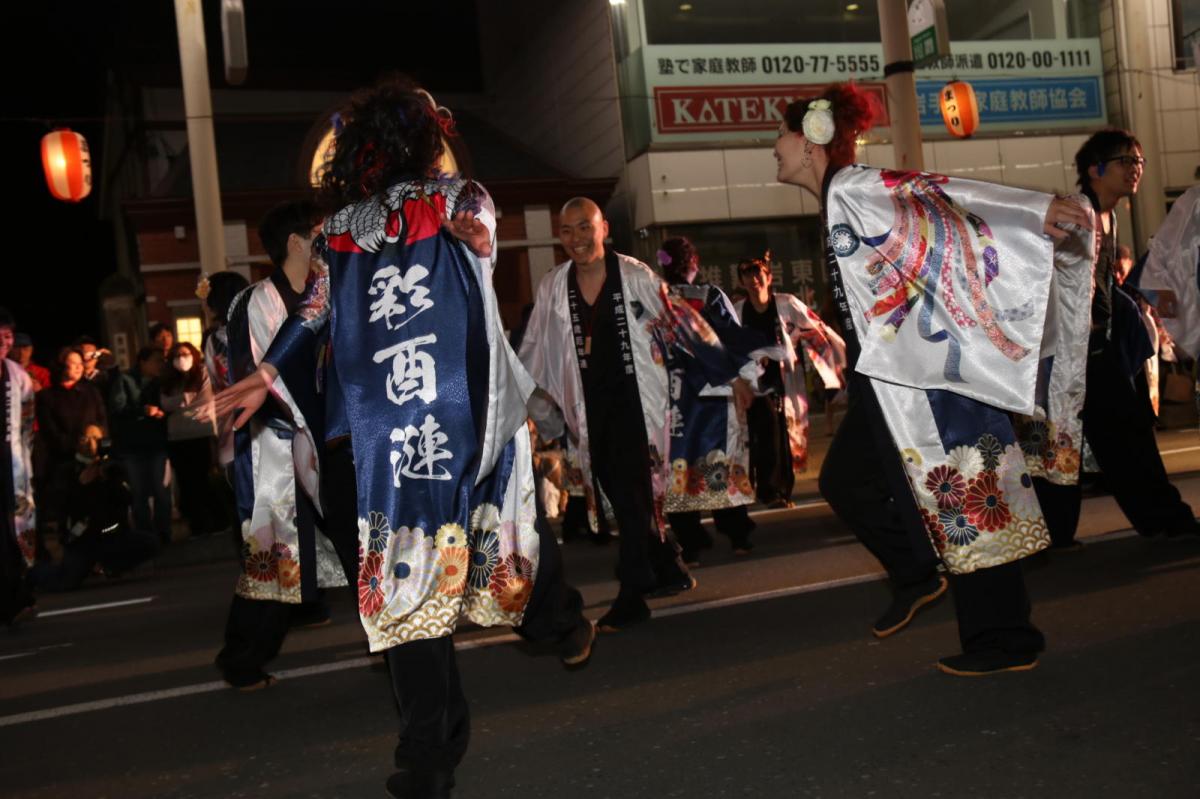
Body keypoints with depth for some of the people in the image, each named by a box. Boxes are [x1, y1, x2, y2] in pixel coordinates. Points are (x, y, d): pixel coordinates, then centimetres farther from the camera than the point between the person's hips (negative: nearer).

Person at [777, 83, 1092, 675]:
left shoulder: (853, 188, -9)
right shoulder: (837, 201, 17)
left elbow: (942, 195, -21)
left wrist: (1038, 208, -31)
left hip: (927, 370, -9)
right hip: (889, 377, 10)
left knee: (960, 494, -4)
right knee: (844, 481, 13)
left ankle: (1005, 639, 5)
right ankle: (917, 577, 27)